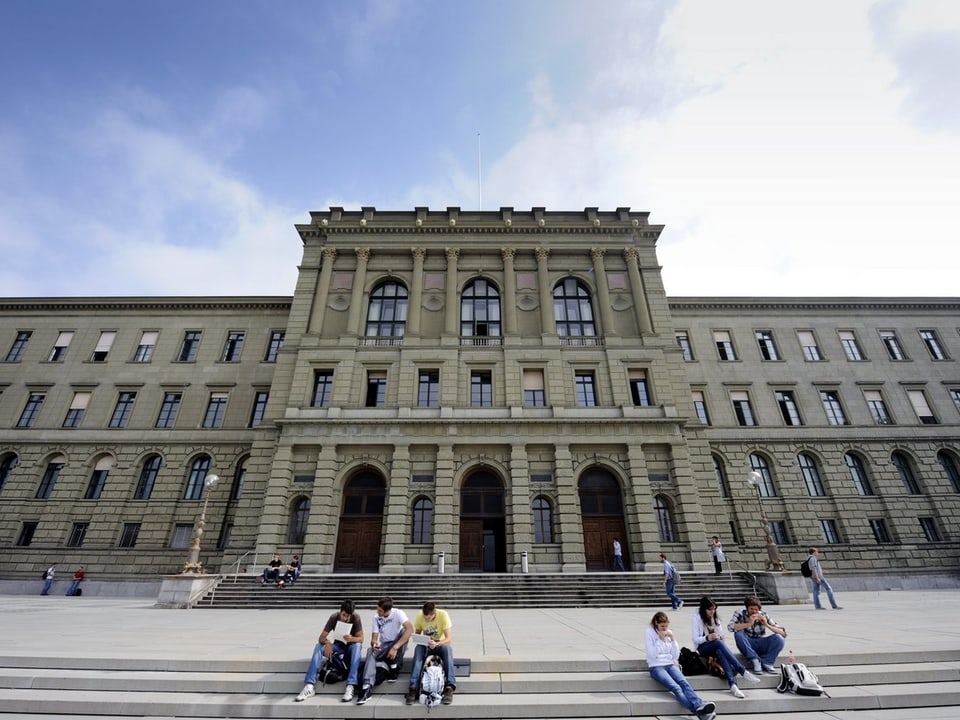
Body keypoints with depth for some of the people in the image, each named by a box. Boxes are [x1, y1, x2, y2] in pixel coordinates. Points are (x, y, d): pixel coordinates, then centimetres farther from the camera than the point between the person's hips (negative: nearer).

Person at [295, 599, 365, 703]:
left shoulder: (356, 617, -24)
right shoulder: (334, 617, -18)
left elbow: (361, 639, -24)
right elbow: (321, 638, -17)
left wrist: (351, 639, -46)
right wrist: (327, 642, -41)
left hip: (351, 645, -3)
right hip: (338, 645, 3)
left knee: (357, 646, -38)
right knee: (318, 646, -24)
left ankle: (350, 686, -40)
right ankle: (310, 685, -28)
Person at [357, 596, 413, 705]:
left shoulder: (398, 613, -19)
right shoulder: (376, 618, -4)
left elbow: (410, 629, -33)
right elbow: (374, 638, -4)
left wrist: (395, 647, -37)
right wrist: (374, 643, -30)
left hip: (399, 646, -3)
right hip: (383, 647, 3)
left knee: (403, 631, -33)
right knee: (370, 651, -28)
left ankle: (394, 669, -19)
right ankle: (367, 688, -33)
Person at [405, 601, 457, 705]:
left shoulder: (443, 615, -24)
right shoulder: (419, 616, -15)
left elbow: (449, 638, -26)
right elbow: (416, 634, 0)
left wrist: (437, 644, -45)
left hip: (441, 645, -2)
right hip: (426, 645, 2)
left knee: (447, 648, -37)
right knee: (418, 648, -33)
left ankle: (449, 687, -37)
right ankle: (413, 688, -33)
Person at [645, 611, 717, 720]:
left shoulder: (669, 632, 8)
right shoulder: (649, 632, -5)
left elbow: (676, 655, 5)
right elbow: (652, 655, -12)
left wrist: (672, 639, -8)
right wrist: (660, 639, -18)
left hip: (670, 665, 4)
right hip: (656, 667, -4)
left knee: (684, 683, -27)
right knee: (676, 688, -29)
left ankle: (699, 706, -48)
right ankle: (699, 711, -45)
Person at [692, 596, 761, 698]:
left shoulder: (715, 618, 14)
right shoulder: (697, 618, -5)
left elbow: (721, 635, 15)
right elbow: (695, 639, -8)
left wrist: (720, 637, -10)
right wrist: (707, 638, -27)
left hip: (715, 647, 4)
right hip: (702, 648, -4)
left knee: (720, 652, -35)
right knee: (718, 643, -36)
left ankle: (733, 685, -49)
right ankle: (743, 671, -39)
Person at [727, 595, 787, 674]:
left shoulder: (763, 615, -7)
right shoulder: (741, 613, -13)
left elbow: (783, 633, -10)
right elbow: (730, 626, -30)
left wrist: (767, 625, -23)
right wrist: (749, 624, -35)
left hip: (761, 645, 2)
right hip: (747, 645, -2)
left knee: (779, 638, -22)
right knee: (738, 633, -33)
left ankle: (766, 663, -10)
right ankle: (755, 661, -18)